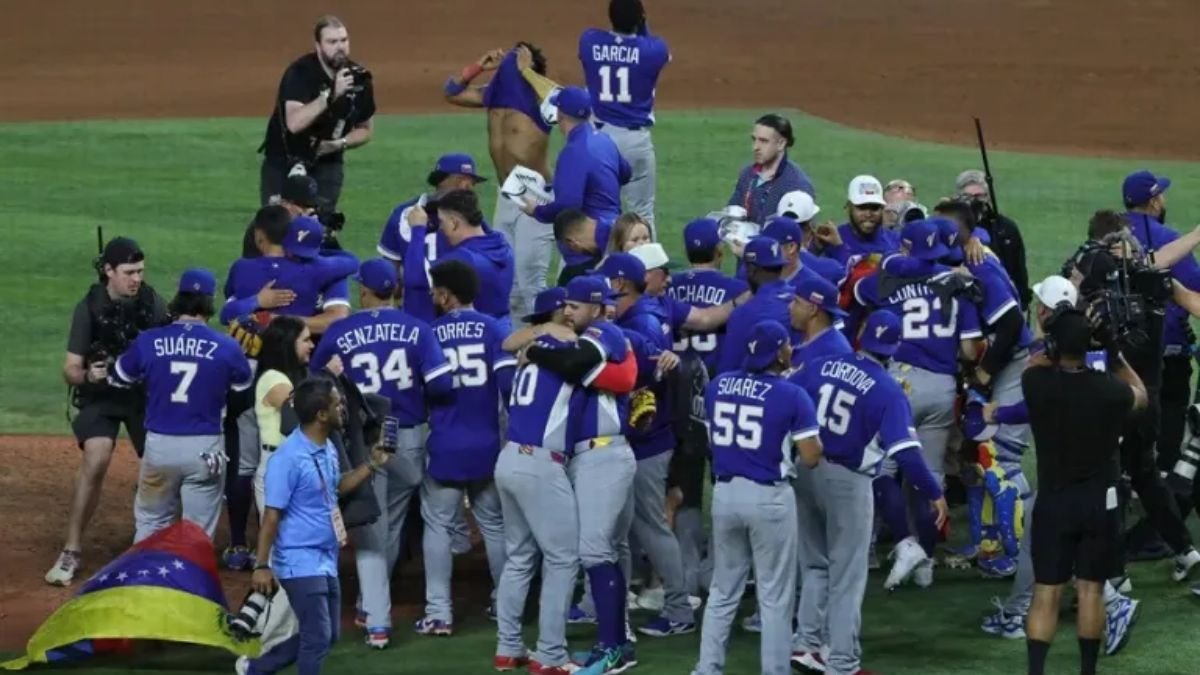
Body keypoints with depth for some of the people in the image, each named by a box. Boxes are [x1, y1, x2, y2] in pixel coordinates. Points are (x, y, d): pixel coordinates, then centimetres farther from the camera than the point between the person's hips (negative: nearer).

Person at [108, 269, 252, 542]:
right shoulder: (226, 347, -7)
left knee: (150, 523, 17)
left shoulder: (148, 342, -4)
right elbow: (245, 387, 11)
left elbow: (118, 379, 13)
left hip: (160, 446, 1)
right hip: (205, 448, -1)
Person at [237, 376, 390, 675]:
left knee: (328, 634, 16)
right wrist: (262, 566, -17)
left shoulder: (328, 449, 5)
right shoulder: (289, 458, -21)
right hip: (301, 562, -9)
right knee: (318, 637, -7)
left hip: (326, 559, 9)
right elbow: (272, 515, -18)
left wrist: (372, 464, 9)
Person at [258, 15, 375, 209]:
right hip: (283, 163, -3)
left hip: (326, 166, 3)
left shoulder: (359, 79, -7)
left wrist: (340, 144, -13)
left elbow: (365, 130, 7)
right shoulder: (300, 73, -21)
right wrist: (331, 94, -42)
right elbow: (294, 123, -36)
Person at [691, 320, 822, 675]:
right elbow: (811, 456, -13)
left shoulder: (717, 386, 2)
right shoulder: (792, 396, -13)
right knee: (775, 596, 4)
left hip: (725, 493, 5)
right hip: (769, 498, -5)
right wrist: (813, 434, 7)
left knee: (723, 590, 16)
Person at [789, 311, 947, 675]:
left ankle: (806, 643, 18)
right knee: (846, 576, 6)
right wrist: (933, 493, -9)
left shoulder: (821, 367, -2)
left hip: (805, 469, 4)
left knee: (816, 565, 22)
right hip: (847, 481, -4)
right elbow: (905, 451, -19)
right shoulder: (888, 390, -13)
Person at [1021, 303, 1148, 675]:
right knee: (1091, 589, 10)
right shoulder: (1108, 390, -16)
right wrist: (1115, 354, 6)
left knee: (1046, 592, 5)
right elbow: (1141, 397, 8)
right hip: (1099, 502, 0)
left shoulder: (1036, 384, -16)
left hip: (1053, 501, 0)